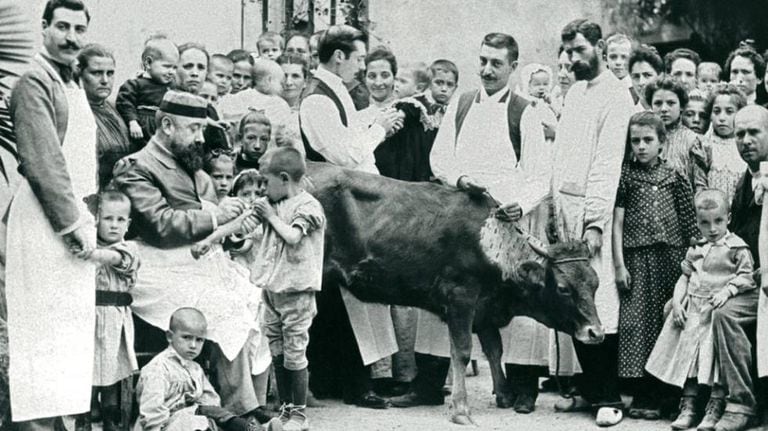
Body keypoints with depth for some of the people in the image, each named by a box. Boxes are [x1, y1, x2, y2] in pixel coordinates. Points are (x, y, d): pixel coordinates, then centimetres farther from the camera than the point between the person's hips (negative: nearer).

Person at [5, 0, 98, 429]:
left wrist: (88, 220, 12)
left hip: (76, 215, 9)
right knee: (46, 327, -8)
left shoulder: (76, 87, 19)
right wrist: (74, 224, -18)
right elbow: (43, 163, -18)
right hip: (46, 219, -9)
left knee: (71, 326, 9)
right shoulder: (34, 82, -10)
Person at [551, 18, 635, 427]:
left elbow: (607, 162, -12)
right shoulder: (574, 91, 17)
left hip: (592, 209, -7)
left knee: (599, 303, -8)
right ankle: (588, 388, 13)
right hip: (564, 203, 7)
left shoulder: (615, 96, -6)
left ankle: (610, 397, -3)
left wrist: (594, 221, -17)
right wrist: (554, 209, 10)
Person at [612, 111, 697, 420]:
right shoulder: (625, 176, 3)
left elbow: (688, 223, 8)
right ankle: (642, 396, 1)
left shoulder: (673, 177, 8)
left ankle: (661, 393, 9)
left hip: (670, 256, 2)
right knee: (636, 322, -5)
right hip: (637, 258, -2)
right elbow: (617, 223, 1)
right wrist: (619, 264, -5)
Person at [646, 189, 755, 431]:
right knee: (687, 349, 0)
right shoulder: (695, 250, 16)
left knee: (717, 352, -15)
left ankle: (715, 407, -10)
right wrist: (677, 302, 2)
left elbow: (746, 276, -5)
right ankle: (688, 405, 6)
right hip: (693, 308, 5)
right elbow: (685, 277, 15)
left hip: (720, 308, -5)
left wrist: (727, 291, -18)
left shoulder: (737, 248, 0)